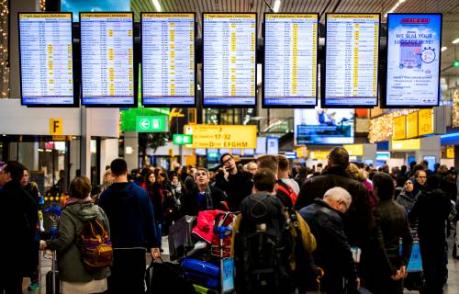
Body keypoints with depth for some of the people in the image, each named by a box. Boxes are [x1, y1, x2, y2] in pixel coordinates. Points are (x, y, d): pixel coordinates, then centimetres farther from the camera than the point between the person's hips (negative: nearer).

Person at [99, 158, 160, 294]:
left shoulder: (105, 195, -3)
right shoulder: (141, 192, -3)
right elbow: (150, 220, -4)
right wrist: (154, 244, 0)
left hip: (114, 248, 0)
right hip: (137, 246, 0)